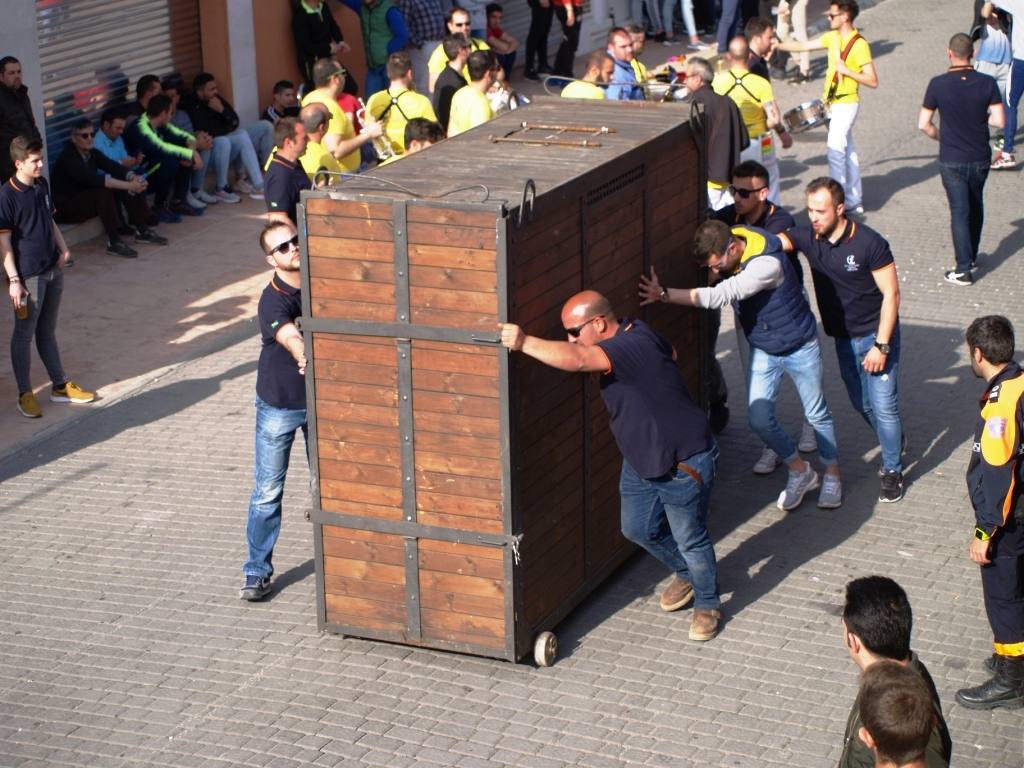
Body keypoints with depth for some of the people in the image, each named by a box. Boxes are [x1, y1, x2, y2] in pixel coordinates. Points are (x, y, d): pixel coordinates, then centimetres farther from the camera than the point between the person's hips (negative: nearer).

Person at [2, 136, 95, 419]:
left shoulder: (41, 185, 5)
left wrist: (62, 248, 3)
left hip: (53, 270, 7)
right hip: (28, 276, -7)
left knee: (47, 331, 18)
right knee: (24, 334, 5)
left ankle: (60, 385, 26)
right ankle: (25, 394, 13)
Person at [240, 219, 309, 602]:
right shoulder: (272, 300, -21)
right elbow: (290, 337, -40)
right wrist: (306, 358, -60)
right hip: (279, 405, -4)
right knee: (267, 491, 1)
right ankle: (257, 571, 11)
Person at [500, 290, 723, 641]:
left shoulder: (632, 347, -32)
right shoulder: (633, 333, -2)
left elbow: (576, 360, -48)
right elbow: (670, 351, 20)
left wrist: (524, 343, -47)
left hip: (684, 463, -10)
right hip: (642, 460, 10)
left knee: (690, 539, 7)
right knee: (638, 529, 19)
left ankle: (707, 605, 29)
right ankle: (685, 574, 44)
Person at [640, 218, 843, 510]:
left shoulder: (767, 264, -38)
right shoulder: (724, 248, -15)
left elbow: (720, 296, -44)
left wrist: (664, 294, -46)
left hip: (799, 348, -6)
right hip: (762, 351, 6)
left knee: (817, 415, 13)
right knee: (760, 421, 2)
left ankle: (832, 475, 36)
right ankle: (800, 472, 26)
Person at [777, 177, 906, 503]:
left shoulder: (869, 243, -22)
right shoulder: (808, 237, -8)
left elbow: (891, 294, -17)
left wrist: (881, 345, -20)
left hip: (876, 334, -6)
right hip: (843, 338, 6)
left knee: (883, 405, -5)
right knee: (861, 403, 18)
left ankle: (893, 470, 13)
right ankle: (895, 442, 45)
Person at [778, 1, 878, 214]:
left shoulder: (859, 45, -18)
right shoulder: (832, 37, 6)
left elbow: (872, 81, -19)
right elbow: (803, 46, 13)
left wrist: (846, 70, -25)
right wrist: (775, 46, 6)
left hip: (846, 104, -8)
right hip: (833, 103, 8)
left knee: (835, 150, -12)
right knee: (847, 151, 14)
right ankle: (855, 200, 21)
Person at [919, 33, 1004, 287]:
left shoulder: (938, 84, -13)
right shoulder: (987, 83, -9)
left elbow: (924, 125, -10)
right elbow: (999, 121, -11)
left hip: (952, 161, -2)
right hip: (980, 158, 2)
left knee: (960, 211, 4)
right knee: (976, 206, 22)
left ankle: (963, 270, 2)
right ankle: (971, 256, 37)